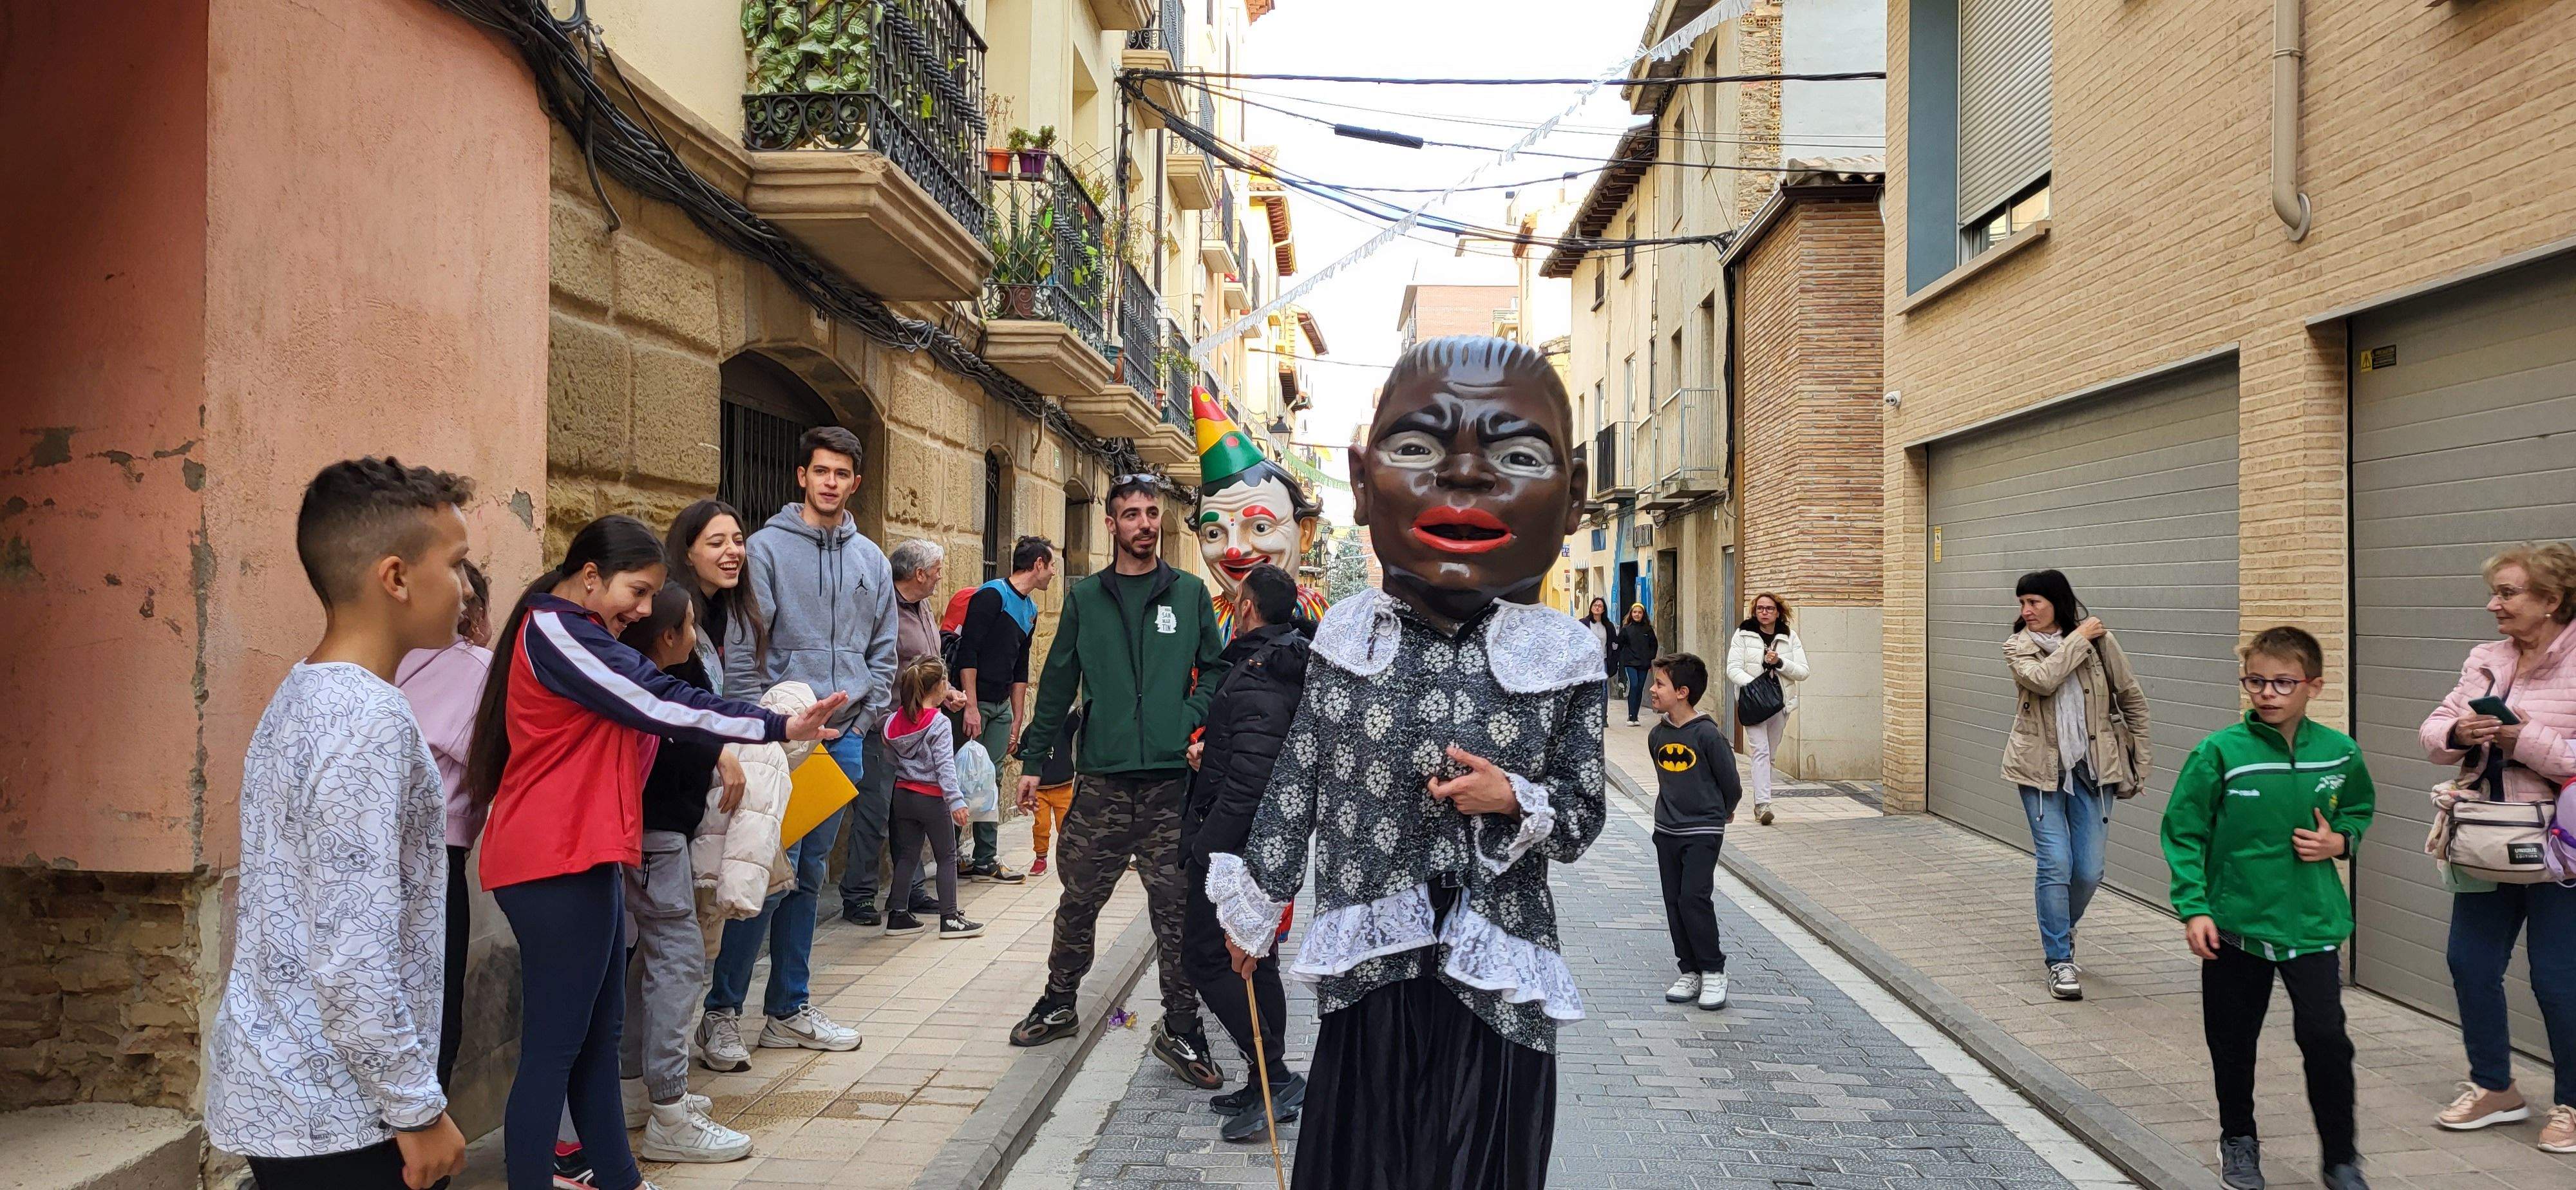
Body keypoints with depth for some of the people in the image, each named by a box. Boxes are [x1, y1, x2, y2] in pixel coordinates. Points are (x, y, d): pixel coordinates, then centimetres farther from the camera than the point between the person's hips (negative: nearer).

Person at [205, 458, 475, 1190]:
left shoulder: (295, 701, 9)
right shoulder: (372, 723, -21)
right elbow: (355, 958, -25)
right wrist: (420, 1109, -16)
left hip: (272, 1091, 9)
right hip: (335, 1118, -9)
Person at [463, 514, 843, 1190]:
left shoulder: (571, 634, 20)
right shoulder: (555, 629, -13)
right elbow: (659, 705, -18)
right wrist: (779, 728, -17)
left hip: (583, 861, 11)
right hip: (556, 864, -11)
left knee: (598, 1034, 14)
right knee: (555, 1046, -5)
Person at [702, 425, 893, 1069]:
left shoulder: (872, 561, 13)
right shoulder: (766, 547, -3)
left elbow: (883, 653, 16)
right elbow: (744, 648, -8)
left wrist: (863, 720, 6)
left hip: (843, 738, 5)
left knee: (809, 874, 12)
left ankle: (789, 1010, 21)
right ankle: (721, 1011, 1)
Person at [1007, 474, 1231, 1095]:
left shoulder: (1189, 593, 8)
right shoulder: (1086, 597, 10)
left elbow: (1216, 667, 10)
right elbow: (1058, 682, 11)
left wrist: (1195, 718, -8)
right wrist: (1034, 760, 8)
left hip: (1171, 775, -1)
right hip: (1101, 777, 1)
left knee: (1175, 905, 0)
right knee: (1079, 900, 8)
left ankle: (1180, 1029, 10)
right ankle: (1058, 1003, 28)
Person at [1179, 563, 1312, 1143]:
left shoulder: (1256, 681, -21)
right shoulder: (1290, 668, 11)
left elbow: (1248, 778, -27)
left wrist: (1208, 844, -22)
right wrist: (1209, 752, 14)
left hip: (1237, 840, -10)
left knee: (1206, 956, -2)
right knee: (1257, 959, 16)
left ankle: (1275, 1077, -3)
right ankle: (1267, 1085, 23)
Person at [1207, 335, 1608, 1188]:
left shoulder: (1564, 660, -6)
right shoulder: (1346, 640, -2)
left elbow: (1585, 817, 0)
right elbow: (1296, 785, 6)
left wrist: (1514, 800, -19)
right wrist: (1255, 908, 11)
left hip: (1495, 985, -1)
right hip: (1369, 974, 1)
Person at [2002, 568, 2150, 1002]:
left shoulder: (2099, 639, -1)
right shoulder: (2018, 646, -2)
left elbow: (2132, 698, 7)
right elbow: (2043, 680, -24)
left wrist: (2138, 762, 7)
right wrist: (2078, 640, -16)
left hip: (2093, 769, 1)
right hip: (2041, 769, -1)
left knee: (2089, 870, 4)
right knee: (2055, 864, -7)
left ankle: (2060, 931, 34)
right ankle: (2060, 960, 5)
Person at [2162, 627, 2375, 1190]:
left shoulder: (2340, 752, -2)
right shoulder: (2220, 752, -11)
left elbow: (2359, 810, 18)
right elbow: (2183, 832, -7)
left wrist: (2340, 841, -3)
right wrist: (2194, 908, -13)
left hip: (2312, 924, 1)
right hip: (2234, 923, -1)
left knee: (2326, 1038, -4)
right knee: (2233, 1043, 12)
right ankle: (2238, 1139, 35)